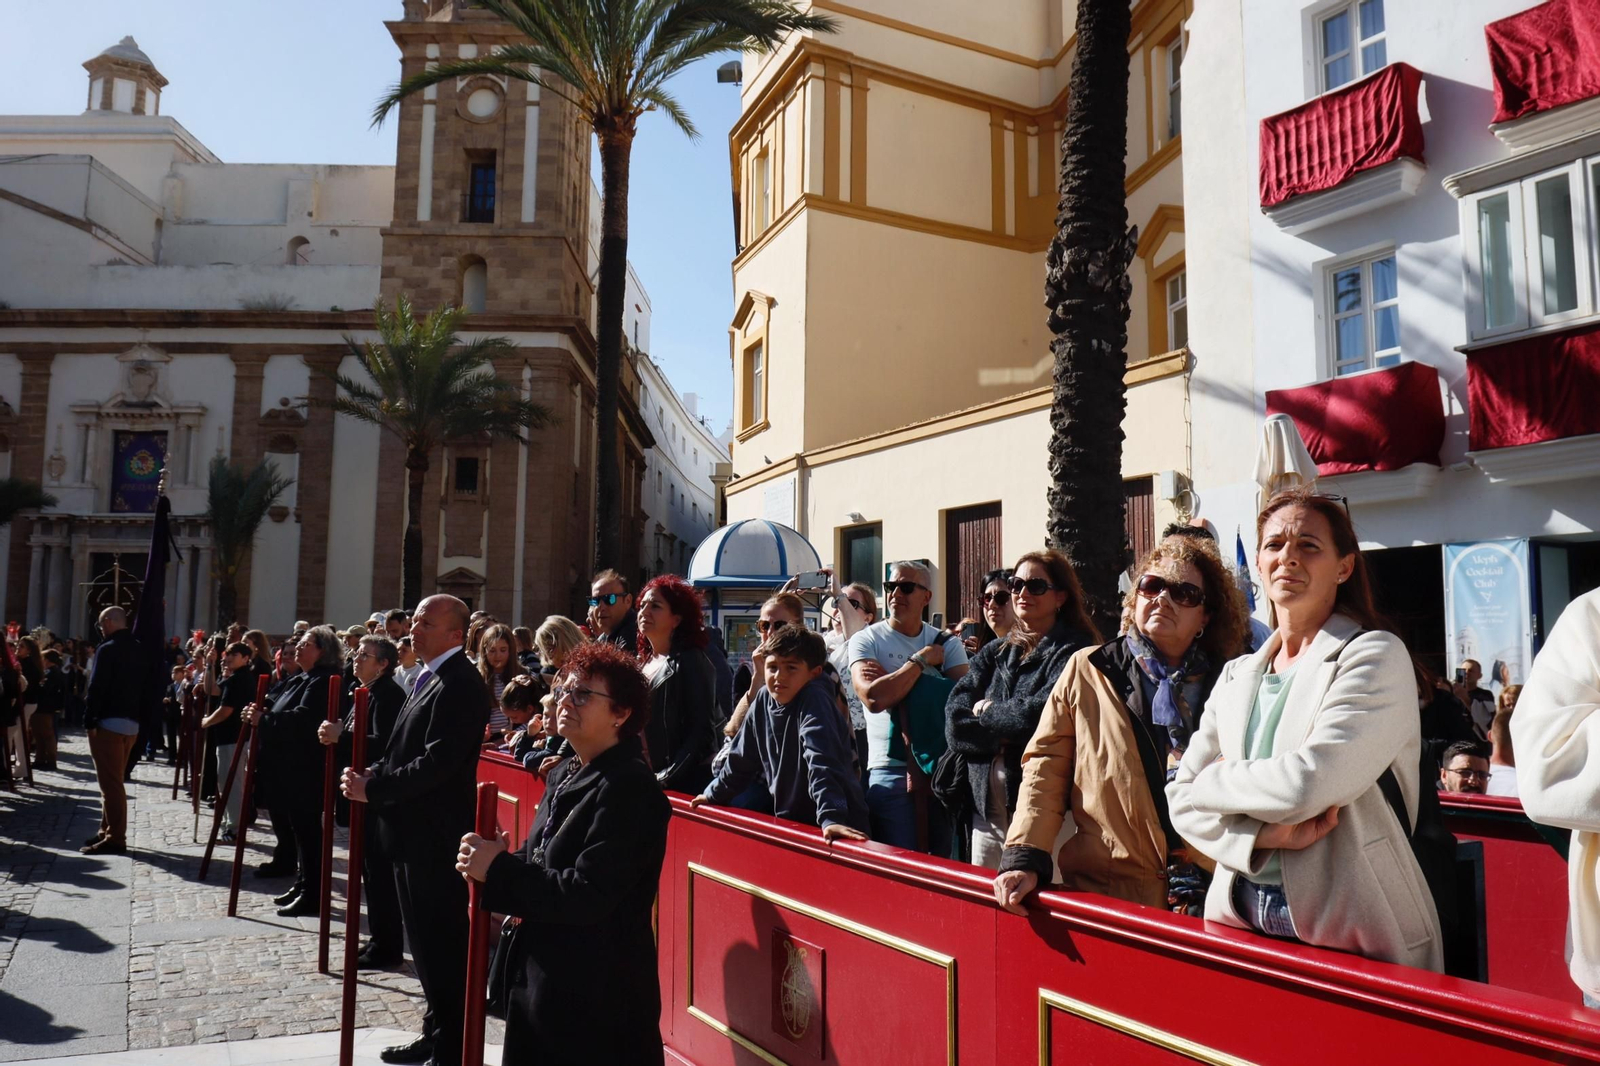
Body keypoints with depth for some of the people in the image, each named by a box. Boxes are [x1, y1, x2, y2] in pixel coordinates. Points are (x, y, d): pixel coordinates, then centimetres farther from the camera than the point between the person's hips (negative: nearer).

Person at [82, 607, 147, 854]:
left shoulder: (108, 649, -12)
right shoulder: (137, 649, 13)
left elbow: (97, 687, -17)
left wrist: (89, 719, -13)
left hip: (109, 722, -8)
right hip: (132, 722, 8)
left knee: (110, 782, -6)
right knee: (113, 781, 17)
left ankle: (115, 839, -6)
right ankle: (109, 831, 23)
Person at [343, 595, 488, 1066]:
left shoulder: (460, 683, -19)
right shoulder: (431, 676, 12)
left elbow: (439, 762, -25)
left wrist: (373, 789, -18)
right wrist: (376, 772, 3)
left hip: (436, 833, -10)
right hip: (414, 830, 10)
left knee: (442, 941, 1)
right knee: (424, 938, 19)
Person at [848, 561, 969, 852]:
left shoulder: (946, 644, 8)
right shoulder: (866, 640, 0)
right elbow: (873, 697, -17)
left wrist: (891, 678, -14)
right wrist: (922, 659, -9)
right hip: (890, 770, -3)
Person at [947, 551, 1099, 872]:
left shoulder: (1072, 651, -4)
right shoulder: (994, 653, 14)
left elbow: (1041, 713, -18)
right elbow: (954, 723, 4)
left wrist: (987, 712, -2)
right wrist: (1004, 734, -12)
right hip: (986, 806, 6)